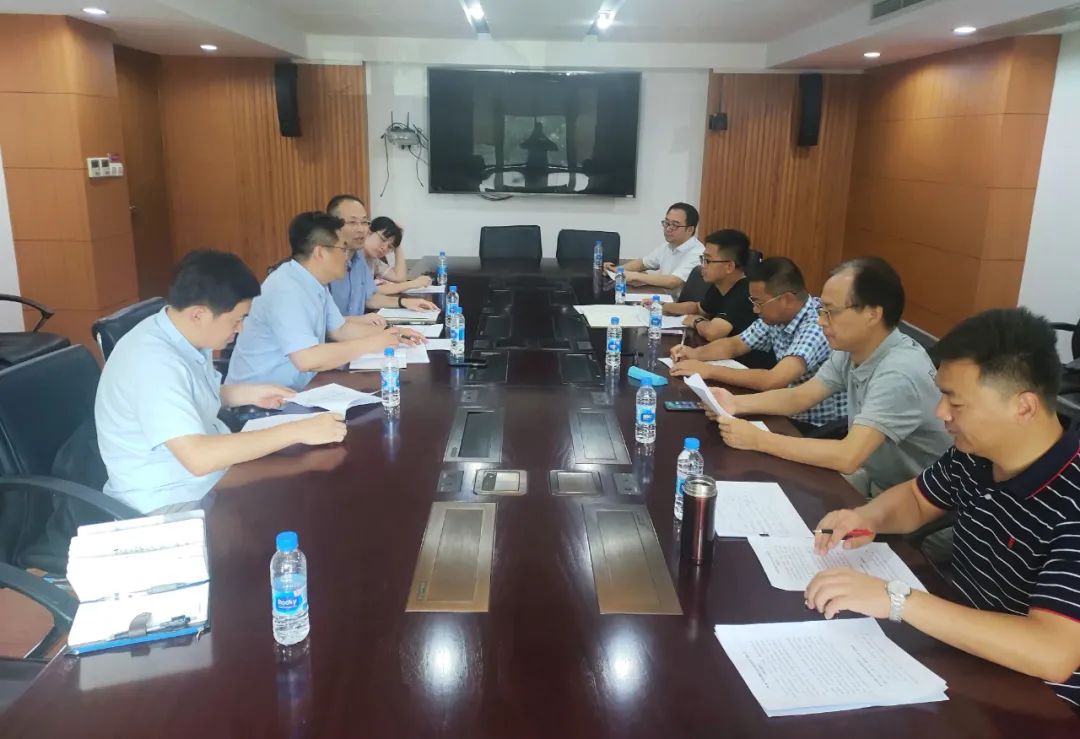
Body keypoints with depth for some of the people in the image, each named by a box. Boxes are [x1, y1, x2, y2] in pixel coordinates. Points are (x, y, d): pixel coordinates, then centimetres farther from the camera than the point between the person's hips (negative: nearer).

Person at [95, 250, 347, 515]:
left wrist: (250, 393, 7)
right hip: (171, 501, -9)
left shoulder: (189, 337, 0)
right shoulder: (153, 362, -27)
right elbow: (198, 457, -37)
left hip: (213, 478, 9)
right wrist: (297, 431, -33)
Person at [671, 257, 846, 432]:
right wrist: (695, 353, -5)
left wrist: (709, 371, -25)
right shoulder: (776, 316, -1)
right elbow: (735, 344, 14)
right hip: (792, 415, 7)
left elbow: (772, 381, -34)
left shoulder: (818, 325, -25)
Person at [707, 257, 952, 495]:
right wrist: (737, 403, -12)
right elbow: (799, 397, 4)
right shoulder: (851, 349, -5)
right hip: (870, 476, 7)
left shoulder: (900, 372, -31)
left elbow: (848, 457, -36)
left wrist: (757, 439, -32)